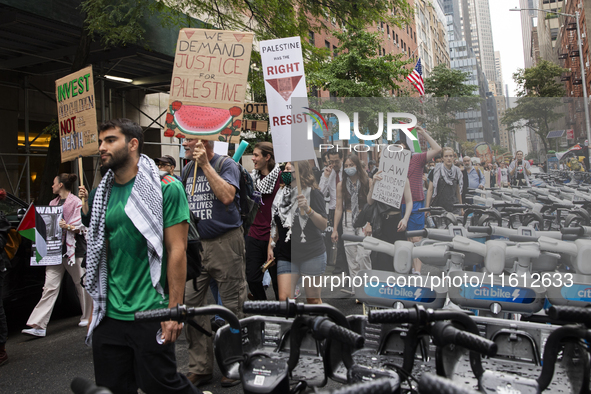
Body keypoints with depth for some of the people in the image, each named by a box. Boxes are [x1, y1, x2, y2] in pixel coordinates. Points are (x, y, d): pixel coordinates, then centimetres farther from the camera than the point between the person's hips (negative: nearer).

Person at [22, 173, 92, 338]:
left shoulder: (76, 202, -7)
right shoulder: (53, 203, 15)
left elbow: (82, 226, -10)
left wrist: (67, 226, -25)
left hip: (73, 248, -6)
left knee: (81, 284, 7)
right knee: (50, 287, 1)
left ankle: (87, 317, 24)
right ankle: (39, 325, 0)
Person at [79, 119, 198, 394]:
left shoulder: (166, 187, -7)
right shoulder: (101, 193, 10)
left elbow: (177, 250, -11)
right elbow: (99, 253, 16)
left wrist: (174, 310, -15)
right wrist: (96, 307, 14)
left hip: (150, 314, -5)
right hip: (109, 315, 6)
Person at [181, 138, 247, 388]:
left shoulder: (226, 164, -5)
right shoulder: (188, 169, 14)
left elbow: (227, 196, -23)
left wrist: (206, 164, -18)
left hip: (225, 242, -6)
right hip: (195, 244, 6)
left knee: (232, 306, 2)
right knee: (190, 305, 4)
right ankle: (200, 368, 16)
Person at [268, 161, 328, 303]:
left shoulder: (313, 193, -3)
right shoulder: (281, 194, 13)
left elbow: (324, 225, -12)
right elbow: (275, 224, 22)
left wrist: (308, 209, -25)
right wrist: (270, 246, 15)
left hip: (312, 255, -4)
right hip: (285, 255, 4)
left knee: (313, 299, 4)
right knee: (284, 298, -6)